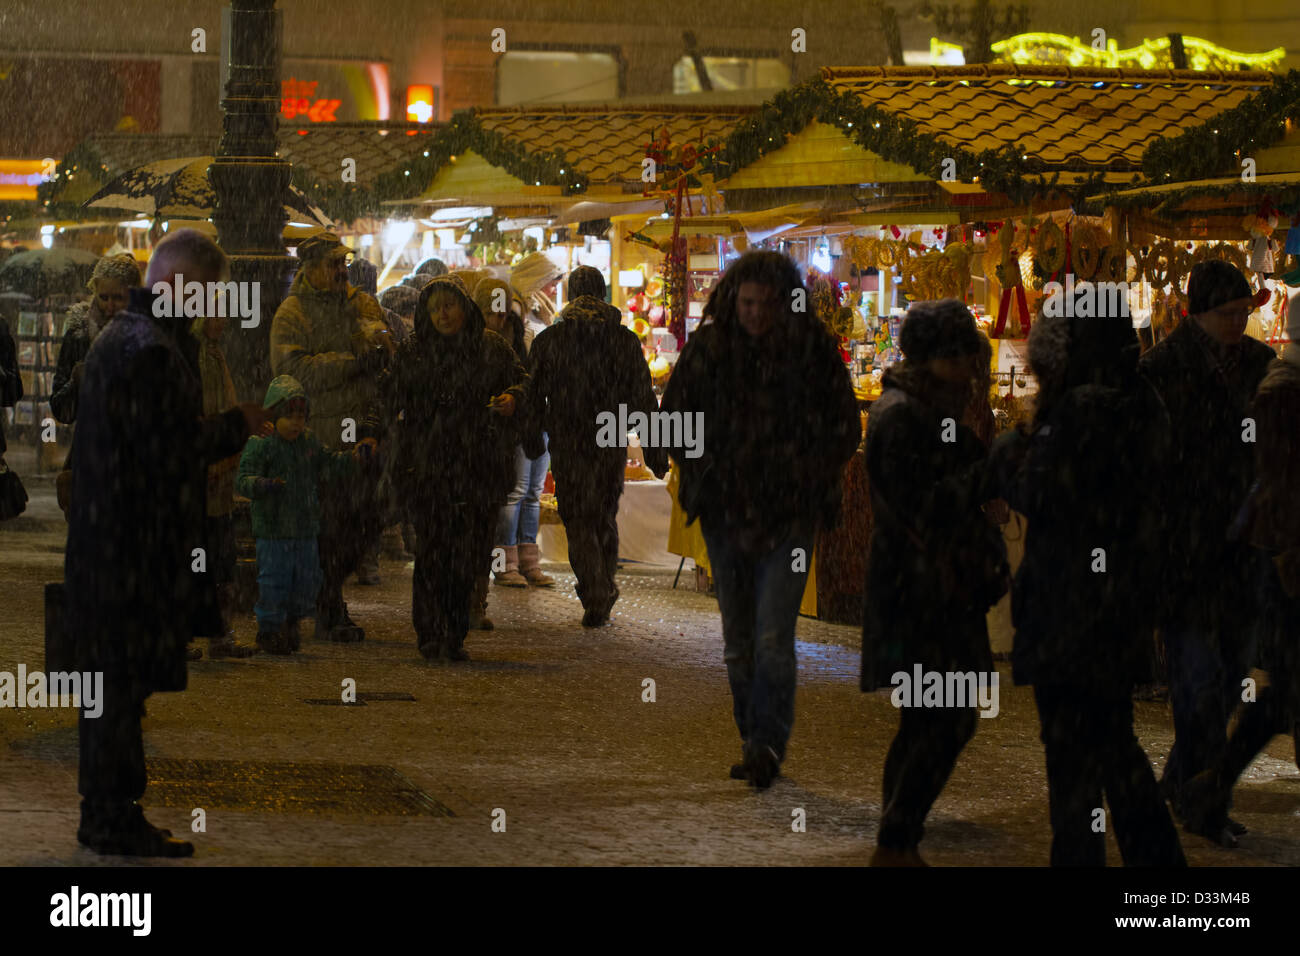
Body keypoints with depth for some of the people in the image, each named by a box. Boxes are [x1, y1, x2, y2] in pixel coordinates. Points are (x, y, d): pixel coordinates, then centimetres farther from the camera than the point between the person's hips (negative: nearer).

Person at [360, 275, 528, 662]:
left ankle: (455, 637, 14)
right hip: (427, 468, -1)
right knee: (432, 550, -11)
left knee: (469, 556, 2)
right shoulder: (414, 354, 6)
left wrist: (512, 398, -9)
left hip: (478, 467, 1)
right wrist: (372, 433, -11)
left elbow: (520, 381, 13)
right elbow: (387, 395, 4)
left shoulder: (493, 348, 7)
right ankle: (431, 637, -6)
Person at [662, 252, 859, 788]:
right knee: (738, 641, 10)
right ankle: (756, 744, 21)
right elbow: (673, 417, 12)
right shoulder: (707, 349, 0)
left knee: (773, 639, -13)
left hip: (789, 517, -3)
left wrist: (806, 478, -3)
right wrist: (703, 473, 3)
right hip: (725, 514, 3)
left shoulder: (813, 351, -5)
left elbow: (845, 431, 4)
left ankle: (767, 743, -12)